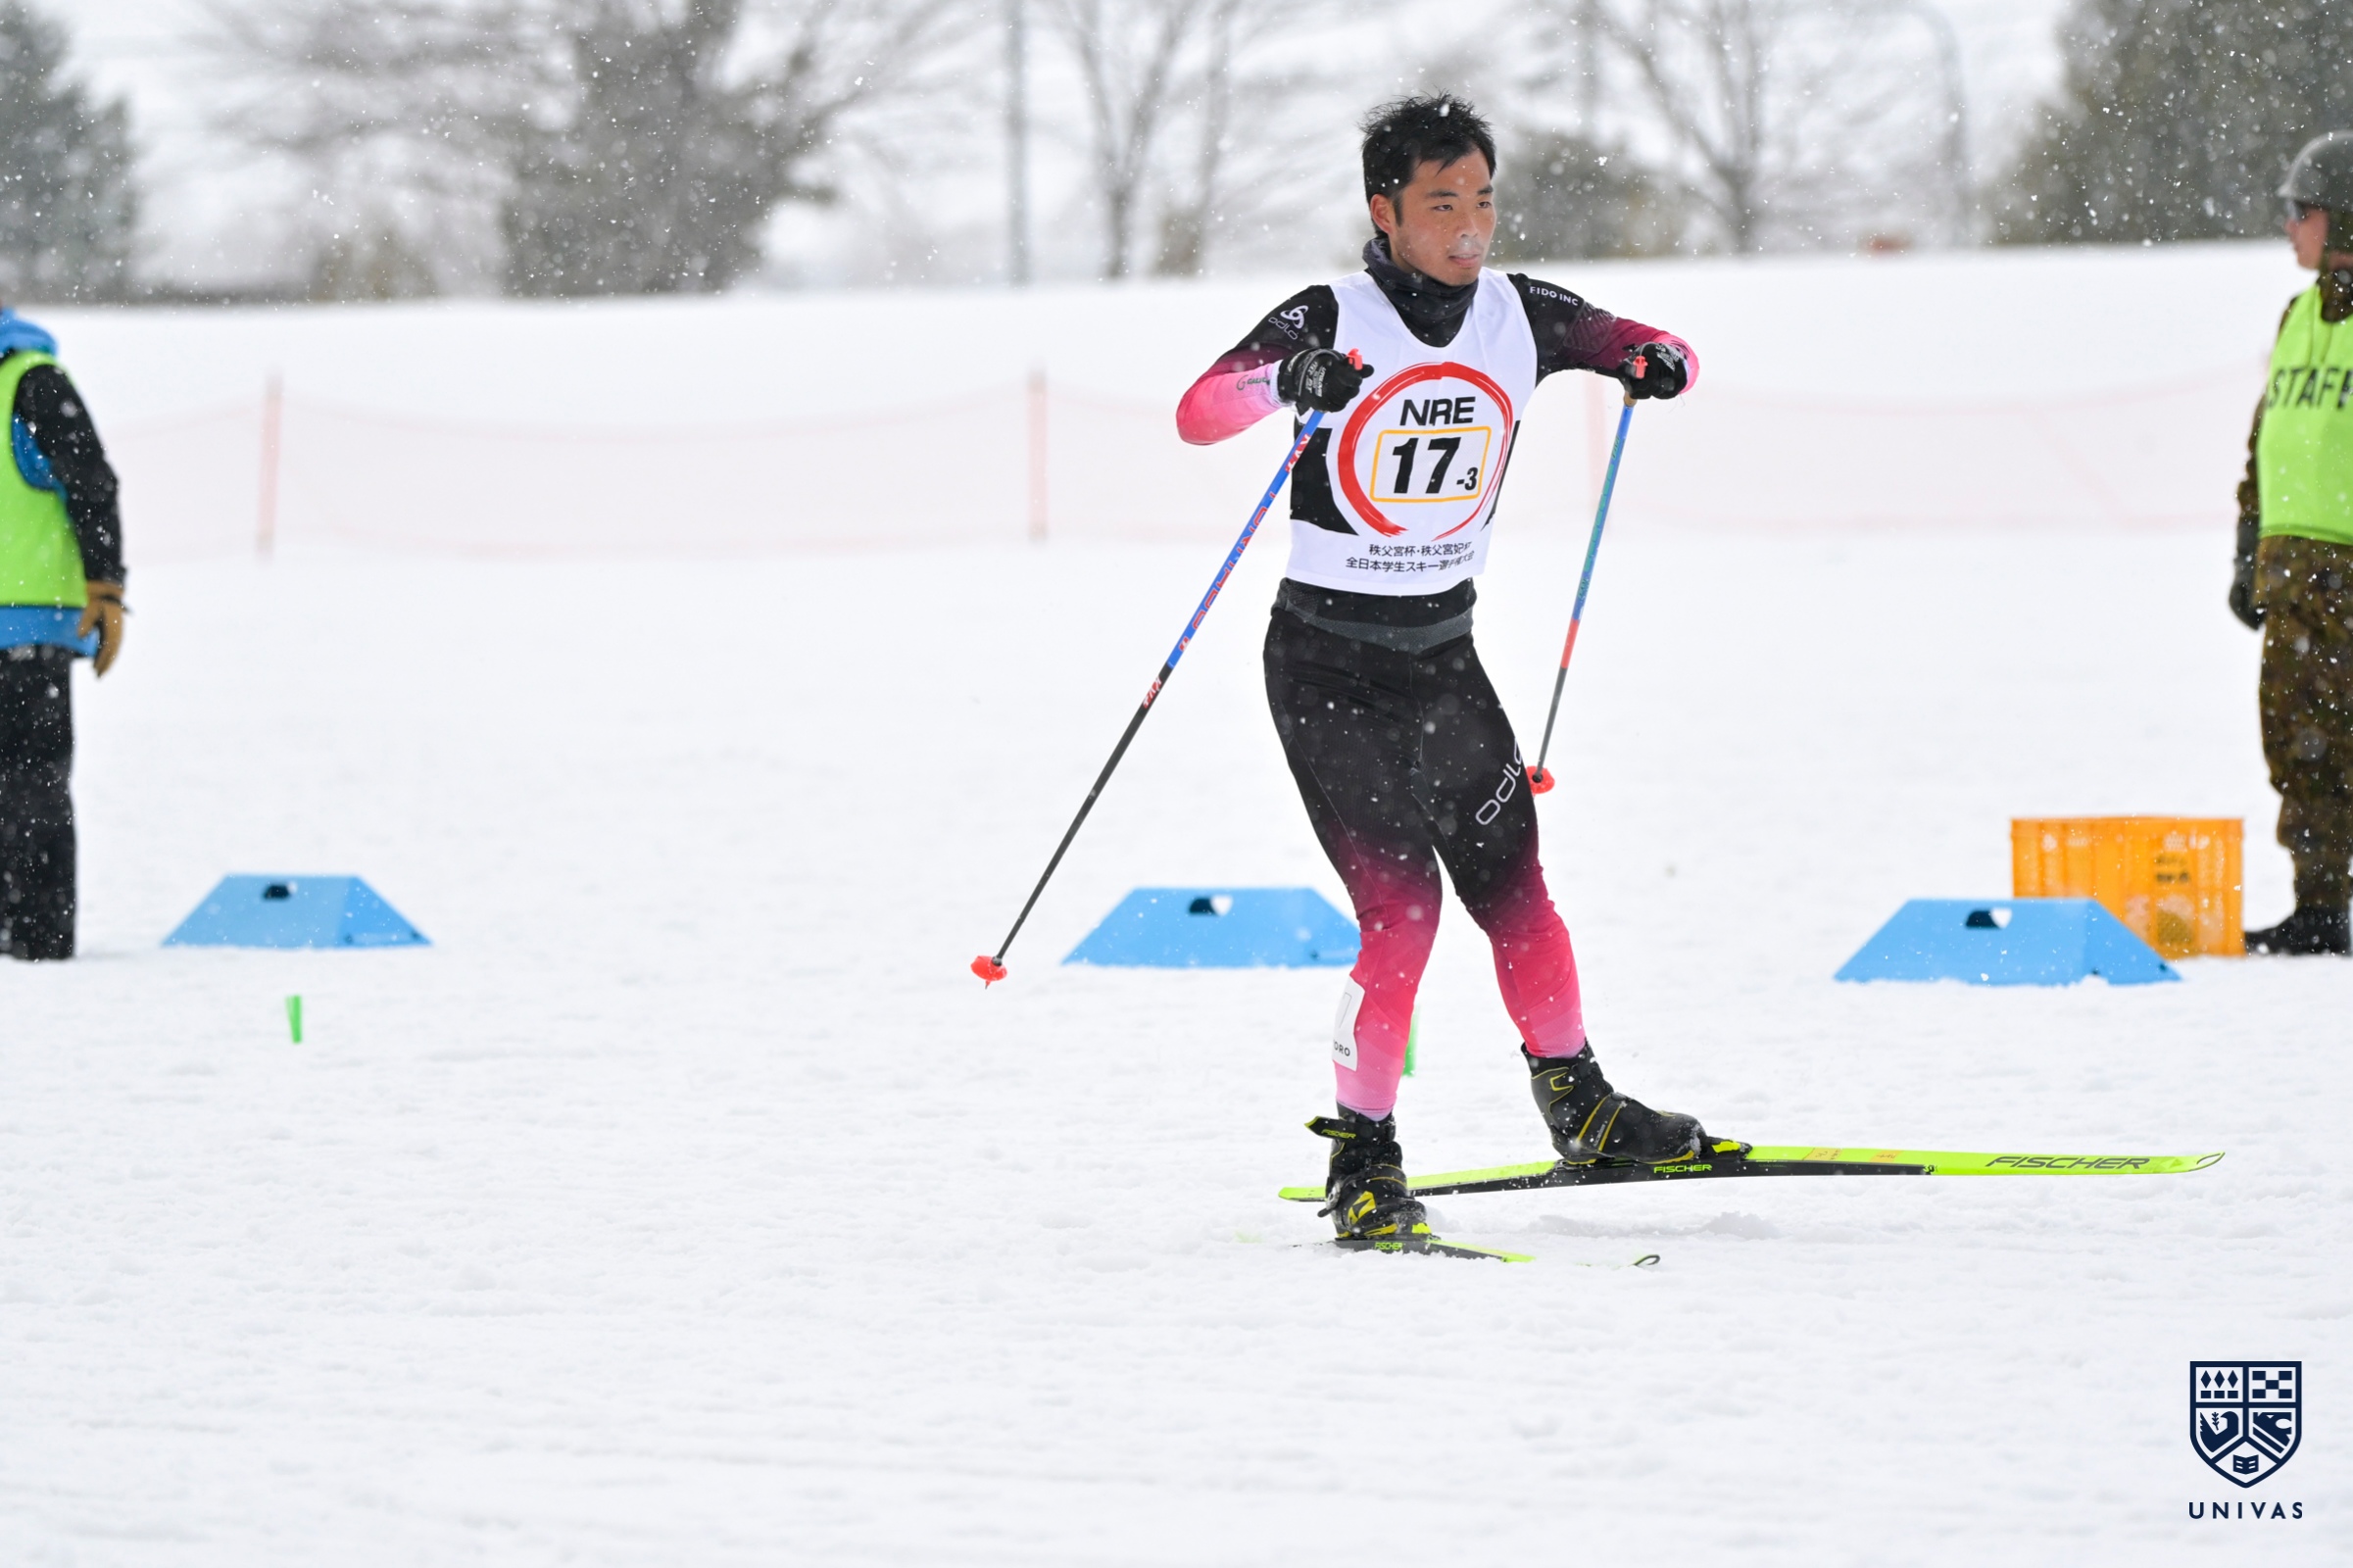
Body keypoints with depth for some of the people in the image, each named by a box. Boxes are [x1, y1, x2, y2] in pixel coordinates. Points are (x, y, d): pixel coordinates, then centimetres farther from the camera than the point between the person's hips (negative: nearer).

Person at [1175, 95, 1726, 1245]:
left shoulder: (1519, 317, -1)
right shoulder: (1331, 322, -15)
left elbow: (1651, 351, 9)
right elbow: (1197, 414, -27)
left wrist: (1657, 363, -16)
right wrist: (1284, 380, -48)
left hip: (1444, 653, 5)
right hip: (1328, 661, -5)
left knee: (1512, 886, 8)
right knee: (1400, 907, -14)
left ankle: (1578, 1108, 29)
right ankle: (1362, 1160, -3)